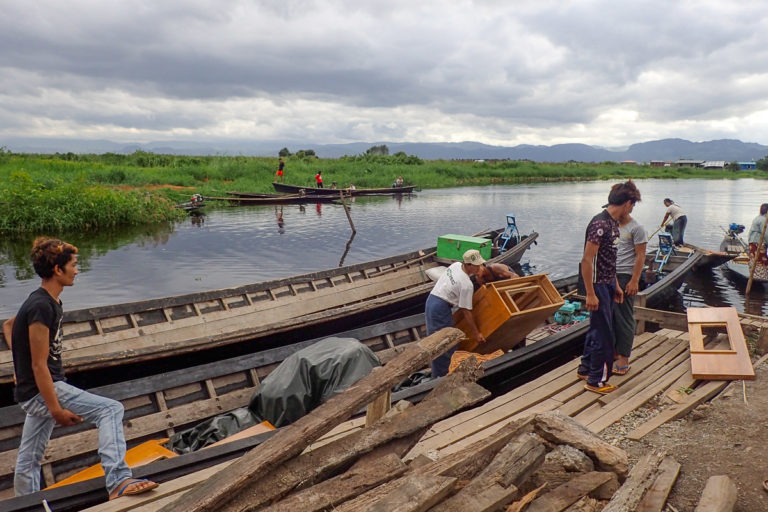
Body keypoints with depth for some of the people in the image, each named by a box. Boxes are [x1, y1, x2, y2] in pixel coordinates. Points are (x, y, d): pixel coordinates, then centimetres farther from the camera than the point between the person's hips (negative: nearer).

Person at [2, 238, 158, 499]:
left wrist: (22, 364, 23)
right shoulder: (41, 307, -21)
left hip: (36, 393, 10)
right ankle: (118, 482, -27)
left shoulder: (47, 301, 10)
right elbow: (39, 366, -22)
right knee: (111, 409, -19)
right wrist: (57, 411, -21)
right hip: (42, 391, -10)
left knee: (29, 459, 19)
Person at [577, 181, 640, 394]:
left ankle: (585, 369, 34)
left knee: (597, 327, 19)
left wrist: (616, 286, 21)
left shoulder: (613, 223, 10)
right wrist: (590, 294, -24)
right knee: (604, 333, -1)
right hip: (596, 284, -10)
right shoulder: (600, 224, -22)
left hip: (606, 283, 10)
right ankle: (596, 381, 12)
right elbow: (587, 260, -24)